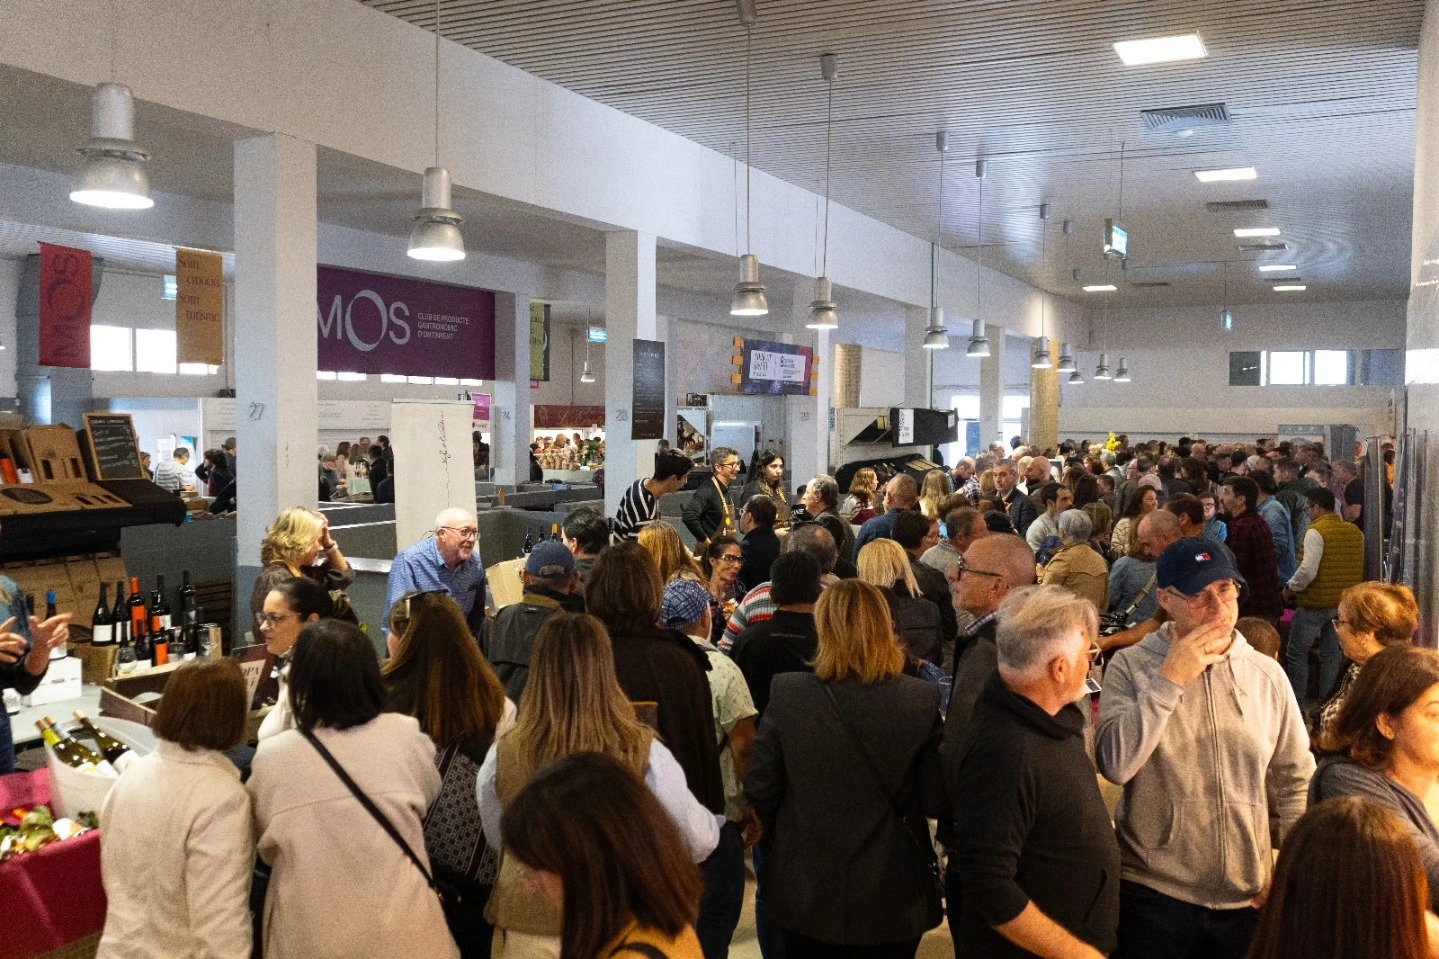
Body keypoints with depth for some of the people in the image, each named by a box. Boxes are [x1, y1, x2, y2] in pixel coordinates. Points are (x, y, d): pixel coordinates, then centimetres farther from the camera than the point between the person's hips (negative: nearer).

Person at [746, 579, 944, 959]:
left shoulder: (788, 694, -14)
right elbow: (936, 801, -10)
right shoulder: (922, 700, -15)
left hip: (807, 891, 0)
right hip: (892, 898, 0)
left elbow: (761, 791, -6)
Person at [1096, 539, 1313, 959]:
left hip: (1250, 895, 3)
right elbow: (1115, 765, -18)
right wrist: (1169, 681, -19)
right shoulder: (1130, 666, -7)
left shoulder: (1267, 674, 2)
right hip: (1155, 893, -3)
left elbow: (1295, 781, 10)